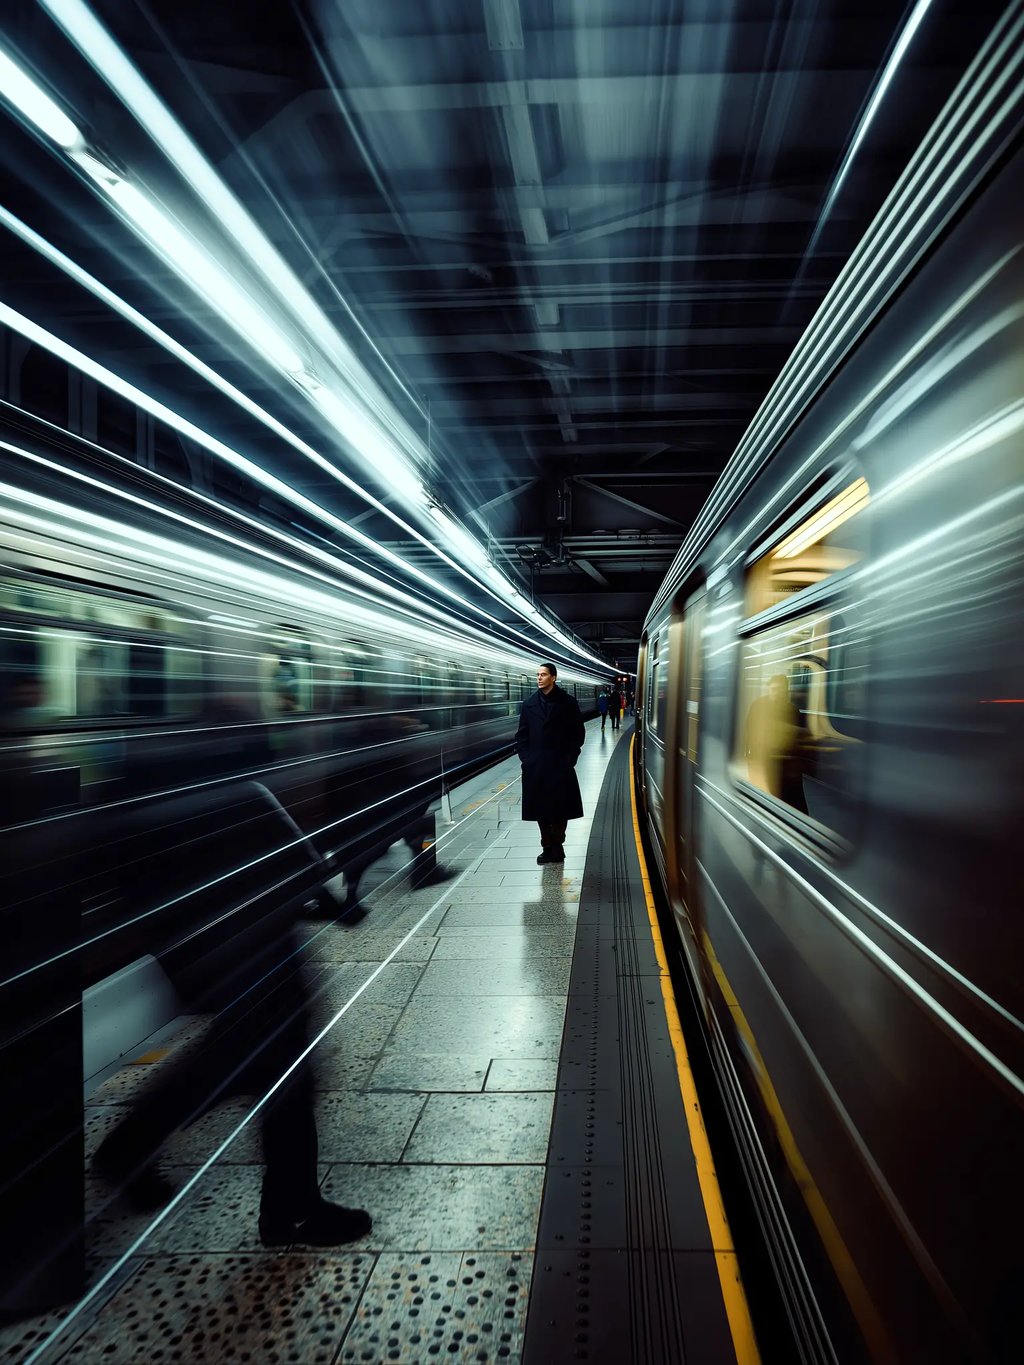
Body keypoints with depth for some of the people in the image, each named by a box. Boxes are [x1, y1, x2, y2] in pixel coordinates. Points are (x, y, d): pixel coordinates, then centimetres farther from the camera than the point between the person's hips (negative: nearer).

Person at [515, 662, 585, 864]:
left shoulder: (567, 702, -2)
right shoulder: (529, 703, 5)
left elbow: (578, 733, 0)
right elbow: (522, 734, 10)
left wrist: (569, 758, -6)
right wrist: (525, 757, 0)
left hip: (560, 766, -3)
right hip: (535, 767, 3)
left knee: (560, 809, 2)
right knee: (540, 808, 6)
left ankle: (556, 846, 14)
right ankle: (548, 847, 17)